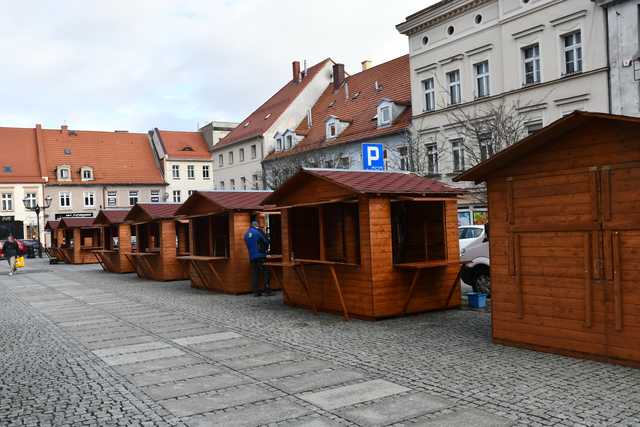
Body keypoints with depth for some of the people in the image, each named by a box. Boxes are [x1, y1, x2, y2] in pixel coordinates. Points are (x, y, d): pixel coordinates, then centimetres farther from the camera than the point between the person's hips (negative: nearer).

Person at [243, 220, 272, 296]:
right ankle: (267, 290, -6)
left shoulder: (246, 234, 13)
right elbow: (266, 241, -4)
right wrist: (265, 249, 14)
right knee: (265, 272, 0)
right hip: (261, 255, -6)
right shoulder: (258, 231, -5)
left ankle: (256, 291, 6)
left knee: (254, 274, 8)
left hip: (252, 257, 6)